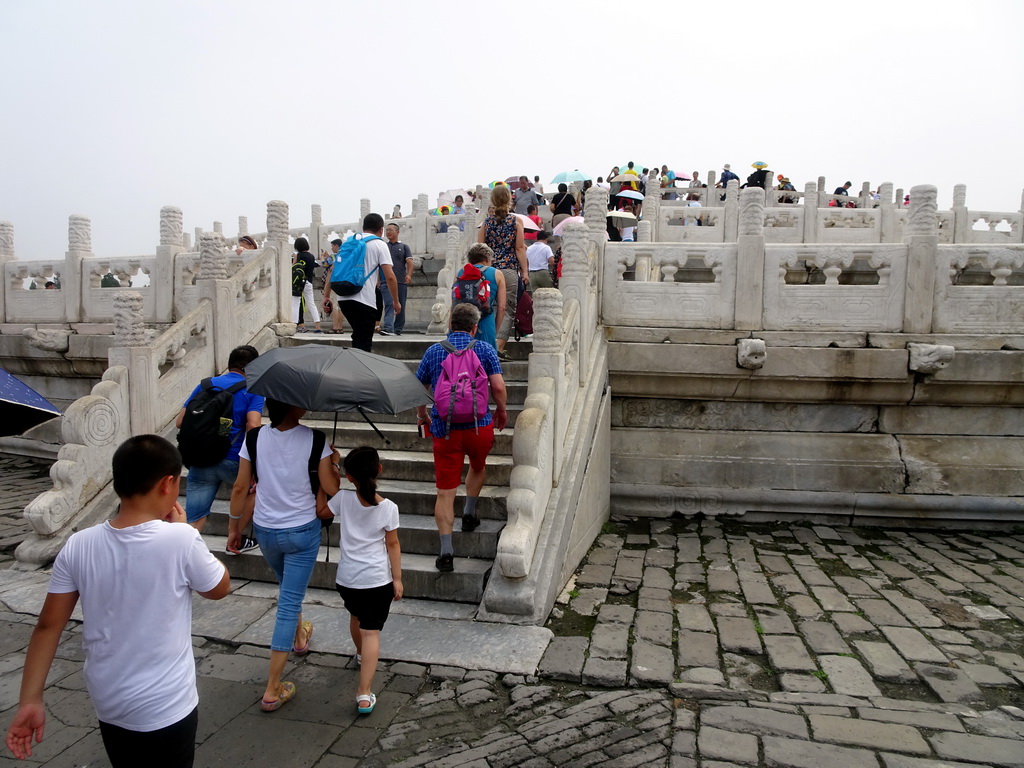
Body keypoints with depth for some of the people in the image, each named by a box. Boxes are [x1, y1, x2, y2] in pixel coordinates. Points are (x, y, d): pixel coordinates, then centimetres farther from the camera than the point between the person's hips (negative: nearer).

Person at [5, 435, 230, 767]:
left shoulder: (78, 546, -10)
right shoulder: (180, 541, -24)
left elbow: (48, 627, -5)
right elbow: (220, 588, -6)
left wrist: (31, 700, 4)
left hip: (108, 705, 5)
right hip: (166, 709, -4)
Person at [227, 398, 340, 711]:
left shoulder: (254, 438, -10)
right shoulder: (315, 439, -18)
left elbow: (240, 488, -3)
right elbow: (331, 489, -14)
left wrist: (234, 528, 10)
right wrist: (334, 462, 5)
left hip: (265, 530, 4)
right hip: (302, 532, -4)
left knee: (288, 587, 30)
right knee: (289, 603, 5)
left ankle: (299, 637, 56)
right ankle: (272, 690, 10)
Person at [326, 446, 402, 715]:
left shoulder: (343, 499, -12)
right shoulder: (388, 508, -12)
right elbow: (393, 545, -5)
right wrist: (397, 578, 6)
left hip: (347, 579, 3)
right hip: (378, 580, -3)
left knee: (355, 617, 28)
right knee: (371, 631, 1)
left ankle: (361, 654, 56)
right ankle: (364, 693, -6)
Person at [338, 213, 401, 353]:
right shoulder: (379, 245, 1)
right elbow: (390, 277, -8)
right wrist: (396, 301, 2)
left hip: (343, 298, 6)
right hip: (365, 300, -6)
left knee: (358, 337, 22)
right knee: (363, 343, -1)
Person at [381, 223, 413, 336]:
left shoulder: (404, 247, 12)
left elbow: (409, 262, 0)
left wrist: (409, 274, -17)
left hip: (401, 281, 1)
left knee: (401, 307, 4)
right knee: (389, 305, -14)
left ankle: (398, 329, 13)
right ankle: (387, 328, -25)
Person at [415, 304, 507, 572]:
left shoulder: (433, 351, 6)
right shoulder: (485, 349, 1)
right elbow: (498, 386, -9)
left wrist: (422, 415, 25)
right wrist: (501, 411, 9)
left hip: (444, 429, 0)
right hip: (479, 426, 0)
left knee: (445, 491, 2)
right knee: (478, 467, 32)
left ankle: (446, 551, -1)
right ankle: (469, 513, 33)